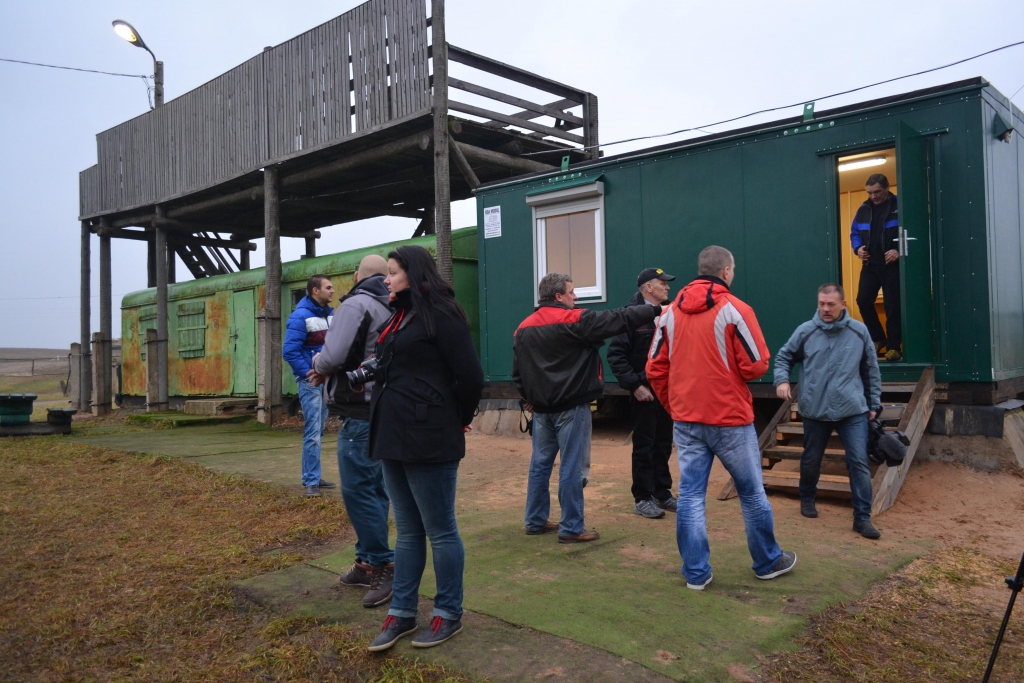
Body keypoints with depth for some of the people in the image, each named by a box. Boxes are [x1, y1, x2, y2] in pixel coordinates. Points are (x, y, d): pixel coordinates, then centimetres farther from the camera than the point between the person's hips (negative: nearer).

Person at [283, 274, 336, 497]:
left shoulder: (330, 315, 10)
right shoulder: (300, 316, -13)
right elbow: (289, 351, -18)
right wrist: (308, 373, -17)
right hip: (310, 380, -8)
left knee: (318, 431, 14)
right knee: (312, 433, -8)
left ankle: (312, 476, 24)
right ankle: (311, 481, -1)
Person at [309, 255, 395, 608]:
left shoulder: (355, 304, -11)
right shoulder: (393, 311, 14)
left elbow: (334, 355, -20)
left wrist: (319, 365, 3)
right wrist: (328, 370, 11)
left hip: (360, 413, -9)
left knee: (357, 489, -5)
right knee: (373, 488, 13)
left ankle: (383, 566, -3)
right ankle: (368, 561, 21)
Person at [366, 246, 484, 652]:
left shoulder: (439, 313, -11)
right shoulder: (400, 317, 16)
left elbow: (471, 376, -14)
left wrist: (458, 420, -2)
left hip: (428, 440, -9)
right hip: (394, 437, 9)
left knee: (440, 531, 4)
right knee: (407, 531, 15)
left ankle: (449, 614, 18)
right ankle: (401, 613, 25)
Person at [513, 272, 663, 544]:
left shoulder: (524, 328, 8)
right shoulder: (575, 320, -11)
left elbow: (518, 369, 10)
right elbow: (617, 319, -11)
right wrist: (656, 310, -3)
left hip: (541, 408, 7)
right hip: (571, 407, -7)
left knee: (540, 464, 14)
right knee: (571, 468, -1)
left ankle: (536, 521, 22)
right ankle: (572, 529, 5)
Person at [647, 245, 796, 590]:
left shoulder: (671, 313, 4)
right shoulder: (735, 310, -11)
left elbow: (655, 370, 4)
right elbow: (756, 365, -12)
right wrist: (734, 372, 10)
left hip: (686, 419, 4)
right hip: (730, 418, -4)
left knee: (690, 494, 8)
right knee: (752, 492, 13)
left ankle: (695, 572, 13)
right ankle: (768, 562, 28)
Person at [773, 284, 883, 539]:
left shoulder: (859, 331, 0)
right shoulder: (805, 331, -4)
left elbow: (871, 370, 9)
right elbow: (783, 357, 8)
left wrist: (874, 403, 12)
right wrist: (782, 380, -11)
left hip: (853, 411, 0)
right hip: (815, 411, 0)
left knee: (860, 463, -4)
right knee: (811, 460, 15)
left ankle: (862, 517, 5)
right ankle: (807, 498, 41)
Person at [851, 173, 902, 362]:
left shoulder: (899, 206, -5)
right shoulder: (863, 209, 9)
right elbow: (854, 233, 19)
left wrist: (899, 250, -19)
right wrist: (858, 248, -1)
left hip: (893, 265, -5)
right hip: (870, 264, 5)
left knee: (892, 306, -3)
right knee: (863, 300, -2)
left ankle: (893, 346, 6)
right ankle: (878, 338, 17)